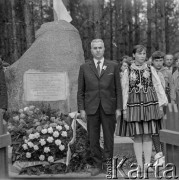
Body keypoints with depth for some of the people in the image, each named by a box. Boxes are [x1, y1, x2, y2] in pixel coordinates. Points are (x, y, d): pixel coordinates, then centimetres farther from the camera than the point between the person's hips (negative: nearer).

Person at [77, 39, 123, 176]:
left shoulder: (113, 66, 5)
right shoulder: (84, 68, 7)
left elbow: (118, 89, 4)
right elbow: (80, 91, 7)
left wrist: (119, 108, -1)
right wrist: (81, 109, 0)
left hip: (108, 108, -1)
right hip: (91, 108, 1)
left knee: (109, 138, 4)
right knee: (93, 139, 5)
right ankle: (98, 165, 17)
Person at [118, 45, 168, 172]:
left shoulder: (151, 69, 7)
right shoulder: (128, 72, 7)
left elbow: (158, 86, 5)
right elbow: (125, 91, 8)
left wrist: (162, 103, -3)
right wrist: (124, 108, 2)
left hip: (149, 103, 0)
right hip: (134, 104, 0)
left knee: (148, 135, 0)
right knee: (137, 136, 1)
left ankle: (148, 164, 7)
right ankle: (139, 164, 9)